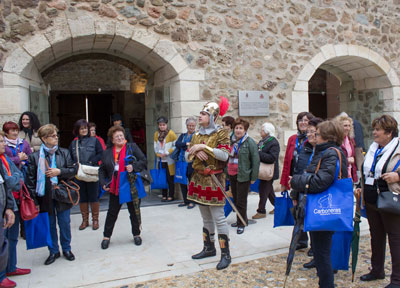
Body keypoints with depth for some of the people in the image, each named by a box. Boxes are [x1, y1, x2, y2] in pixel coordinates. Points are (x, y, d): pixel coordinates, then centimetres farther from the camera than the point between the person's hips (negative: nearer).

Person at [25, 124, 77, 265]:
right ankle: (53, 251, 29)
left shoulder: (64, 153, 0)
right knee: (50, 225, 12)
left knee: (65, 224, 11)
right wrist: (33, 199, -8)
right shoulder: (34, 156, -5)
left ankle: (66, 249, 30)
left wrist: (59, 171, -16)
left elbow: (73, 170, 1)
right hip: (45, 197, -1)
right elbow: (30, 179, -5)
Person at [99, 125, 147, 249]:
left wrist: (134, 167, -22)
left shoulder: (132, 147, -1)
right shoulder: (107, 153, 8)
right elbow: (102, 170, 13)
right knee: (112, 212, 9)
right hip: (115, 187, 2)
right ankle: (106, 236, 24)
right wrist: (103, 183, 0)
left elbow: (144, 161, -5)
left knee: (134, 211, 10)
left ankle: (136, 234, 27)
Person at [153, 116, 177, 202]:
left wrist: (166, 153, -13)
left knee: (170, 179, 1)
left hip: (169, 160, -5)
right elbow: (155, 147, 13)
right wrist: (158, 154, -4)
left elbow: (175, 146, -9)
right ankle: (164, 195, 19)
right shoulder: (156, 134, 9)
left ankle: (171, 196, 10)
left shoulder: (171, 133, -7)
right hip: (160, 160, 5)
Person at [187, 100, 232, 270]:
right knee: (206, 218, 16)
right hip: (199, 179, 7)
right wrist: (196, 152, -12)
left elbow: (224, 155, -20)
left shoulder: (221, 134, -6)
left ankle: (225, 254, 6)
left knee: (219, 218, -4)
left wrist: (203, 147, -22)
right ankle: (209, 248, 30)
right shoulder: (196, 135, 13)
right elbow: (187, 157, 9)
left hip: (214, 179, -6)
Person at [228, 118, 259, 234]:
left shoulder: (250, 142, -9)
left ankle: (241, 224, 13)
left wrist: (253, 177, -12)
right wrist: (226, 171, 7)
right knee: (235, 200, 16)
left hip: (243, 176, -6)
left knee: (241, 201, 0)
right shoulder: (232, 141, 9)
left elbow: (256, 160, -10)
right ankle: (242, 219, 32)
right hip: (232, 175, 6)